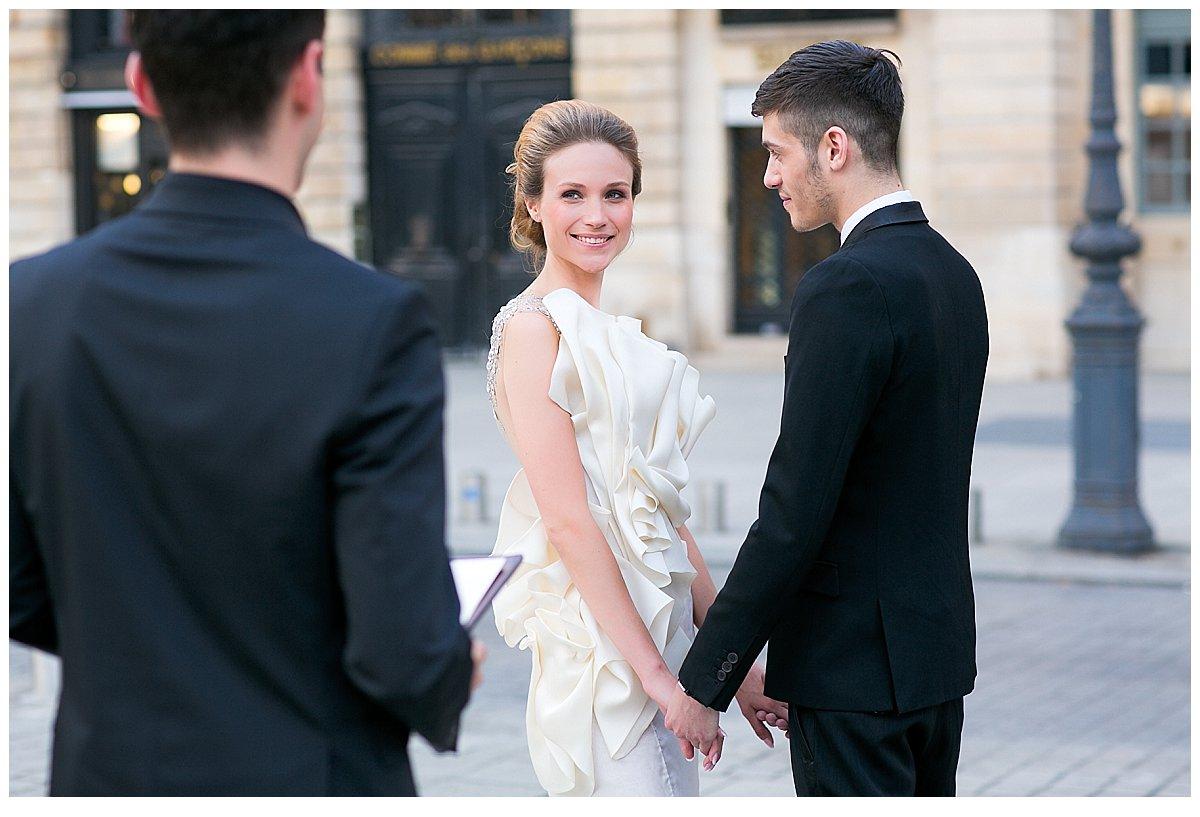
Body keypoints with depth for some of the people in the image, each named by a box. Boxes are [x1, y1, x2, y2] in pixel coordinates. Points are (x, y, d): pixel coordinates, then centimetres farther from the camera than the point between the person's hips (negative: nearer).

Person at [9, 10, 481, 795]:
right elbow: (405, 651, -19)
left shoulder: (35, 303, -6)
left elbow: (18, 595, 2)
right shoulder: (373, 325, -20)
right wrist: (450, 683, 3)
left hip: (111, 778, 4)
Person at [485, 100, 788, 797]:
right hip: (598, 650, -9)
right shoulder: (535, 327, -11)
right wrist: (656, 672, -18)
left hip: (660, 630, 9)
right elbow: (568, 521, -17)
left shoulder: (616, 333, 15)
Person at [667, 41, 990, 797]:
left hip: (854, 670, -9)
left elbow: (795, 513, -21)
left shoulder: (845, 289, -19)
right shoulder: (955, 272, 10)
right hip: (939, 651, 9)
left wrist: (705, 681, -15)